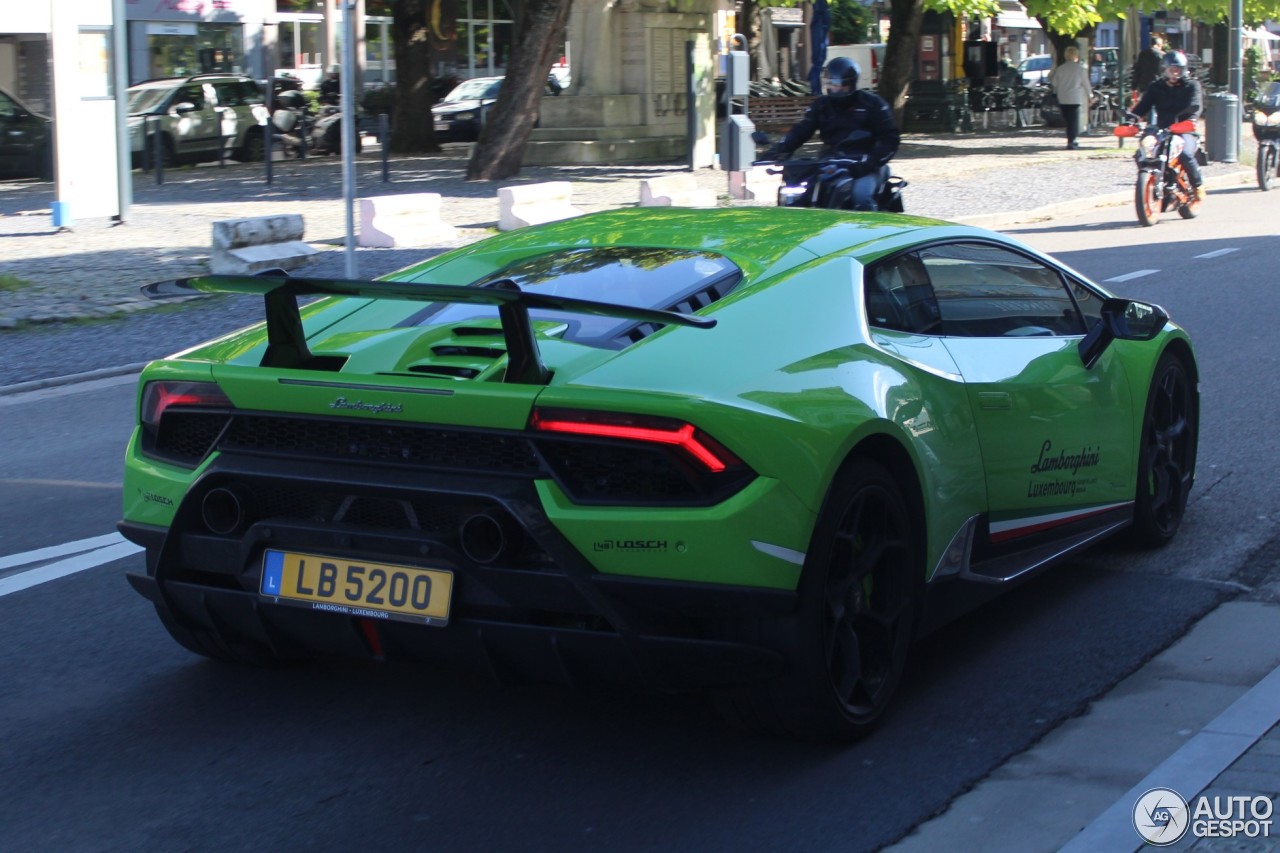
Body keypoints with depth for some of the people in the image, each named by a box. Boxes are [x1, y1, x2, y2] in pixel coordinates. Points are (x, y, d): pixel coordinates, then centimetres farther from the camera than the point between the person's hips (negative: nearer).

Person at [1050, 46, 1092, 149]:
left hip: (1062, 99, 4)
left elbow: (1055, 83, 7)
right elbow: (1085, 83, 0)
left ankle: (1071, 140, 18)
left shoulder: (1060, 69, 3)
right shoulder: (1080, 69, -5)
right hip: (1075, 98, -3)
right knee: (1074, 120, -2)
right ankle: (1071, 142, -8)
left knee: (1067, 120, 13)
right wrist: (1090, 95, 12)